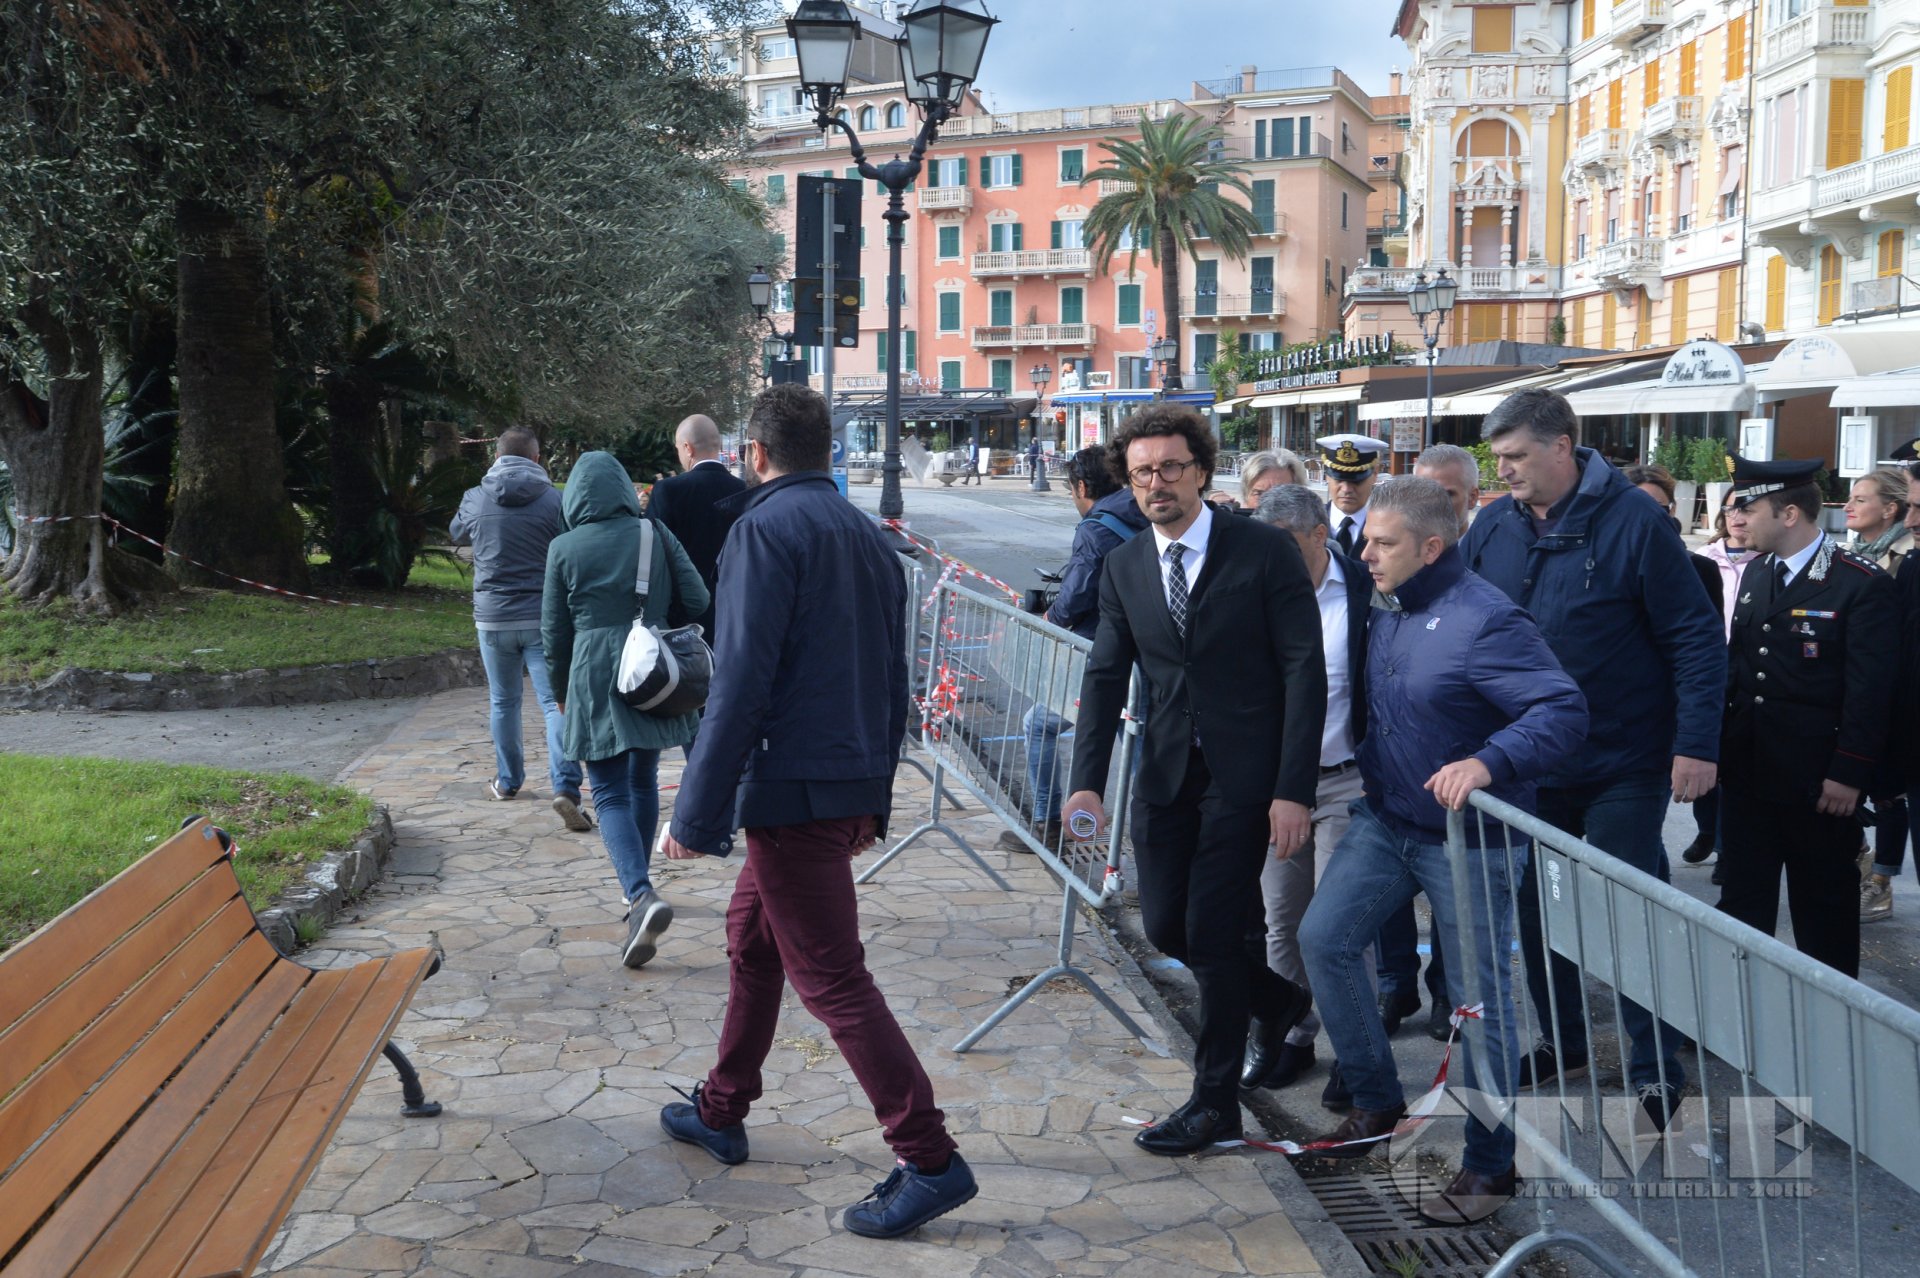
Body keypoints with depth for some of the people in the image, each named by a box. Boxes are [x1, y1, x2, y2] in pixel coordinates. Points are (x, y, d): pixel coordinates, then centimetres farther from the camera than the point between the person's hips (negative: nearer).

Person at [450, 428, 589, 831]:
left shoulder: (476, 499, 0)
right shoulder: (555, 499, -7)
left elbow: (456, 534, 21)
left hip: (492, 618, 2)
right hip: (543, 618, -2)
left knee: (503, 702, 18)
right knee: (556, 702, -5)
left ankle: (507, 781, 31)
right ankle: (565, 786, -18)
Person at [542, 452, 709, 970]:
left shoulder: (564, 549, -3)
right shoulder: (656, 536, 1)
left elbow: (555, 631, 2)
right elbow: (696, 602, -1)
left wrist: (562, 690, 17)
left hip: (596, 680, -3)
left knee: (610, 794, -3)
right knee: (644, 780, 19)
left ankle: (642, 894, -23)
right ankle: (635, 885, 33)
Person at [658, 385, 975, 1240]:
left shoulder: (765, 529, -12)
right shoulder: (867, 535, 12)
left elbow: (741, 683, -20)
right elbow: (892, 680, 16)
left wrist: (698, 816, -16)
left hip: (793, 790, -9)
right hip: (853, 786, 9)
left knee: (831, 979, -3)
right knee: (751, 937, 23)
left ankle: (931, 1161, -1)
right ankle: (721, 1112, 36)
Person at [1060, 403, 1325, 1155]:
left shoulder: (1265, 552, -8)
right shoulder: (1125, 566, 7)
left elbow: (1304, 672, -10)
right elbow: (1106, 675, 8)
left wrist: (1294, 790, -16)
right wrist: (1088, 780, -4)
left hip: (1244, 774, -5)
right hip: (1166, 772, 6)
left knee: (1212, 929, -4)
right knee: (1164, 925, 7)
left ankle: (1215, 1101, 14)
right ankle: (1279, 1003, 36)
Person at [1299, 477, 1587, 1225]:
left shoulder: (1486, 621, -21)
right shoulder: (1387, 611, 6)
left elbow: (1563, 711, -29)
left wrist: (1487, 764, -41)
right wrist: (1369, 776, 11)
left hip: (1466, 839, -8)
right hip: (1386, 820, 8)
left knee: (1479, 999, 2)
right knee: (1324, 939, 3)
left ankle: (1490, 1166, 17)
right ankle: (1376, 1098, 22)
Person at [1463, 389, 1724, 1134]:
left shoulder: (1632, 521, -14)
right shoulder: (1493, 527, 0)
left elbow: (1696, 636, -12)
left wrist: (1696, 745, -17)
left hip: (1623, 765, -5)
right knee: (1534, 905, 14)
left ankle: (1655, 1071, 17)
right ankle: (1561, 1043, 32)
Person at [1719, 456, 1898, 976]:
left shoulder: (1863, 583, -14)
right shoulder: (1757, 573, 9)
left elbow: (1871, 690, -16)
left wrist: (1850, 775, -17)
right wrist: (1721, 744, 8)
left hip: (1818, 780, -6)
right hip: (1748, 769, 6)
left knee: (1823, 908, 9)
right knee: (1741, 902, 12)